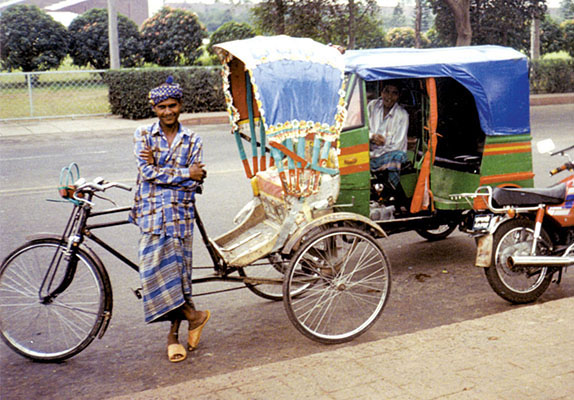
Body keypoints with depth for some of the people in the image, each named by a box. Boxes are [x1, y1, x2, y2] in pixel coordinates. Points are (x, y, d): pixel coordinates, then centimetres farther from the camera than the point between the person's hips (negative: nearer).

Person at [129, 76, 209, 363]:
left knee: (177, 268, 1)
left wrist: (159, 167, -10)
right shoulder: (143, 135, 4)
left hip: (181, 211, 1)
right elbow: (148, 173, -8)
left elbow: (195, 182, -2)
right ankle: (193, 315, 9)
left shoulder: (191, 140, 7)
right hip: (151, 210, -1)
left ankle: (173, 334, 13)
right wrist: (185, 173, -7)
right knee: (158, 266, -9)